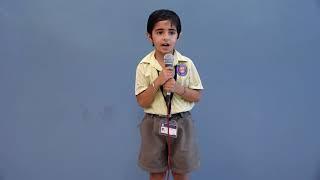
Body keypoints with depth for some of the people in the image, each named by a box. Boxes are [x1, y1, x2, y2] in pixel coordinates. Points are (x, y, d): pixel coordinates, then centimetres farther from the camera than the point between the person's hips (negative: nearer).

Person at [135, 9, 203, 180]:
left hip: (181, 123, 1)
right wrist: (158, 82, -22)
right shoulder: (144, 66, -8)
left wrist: (179, 89, -19)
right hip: (154, 124, 0)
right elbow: (142, 102, -9)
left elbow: (197, 96, -1)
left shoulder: (187, 64, -6)